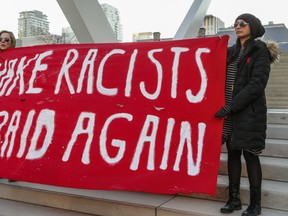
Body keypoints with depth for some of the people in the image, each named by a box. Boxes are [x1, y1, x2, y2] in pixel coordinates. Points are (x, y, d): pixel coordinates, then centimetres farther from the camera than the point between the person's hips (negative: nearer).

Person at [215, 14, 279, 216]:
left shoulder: (260, 51, -3)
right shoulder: (231, 52, 15)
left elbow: (257, 85, -13)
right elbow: (224, 80, 16)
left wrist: (231, 106, -18)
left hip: (250, 112, -5)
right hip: (230, 112, 6)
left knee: (250, 156, -1)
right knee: (233, 154, 8)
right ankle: (234, 198, 19)